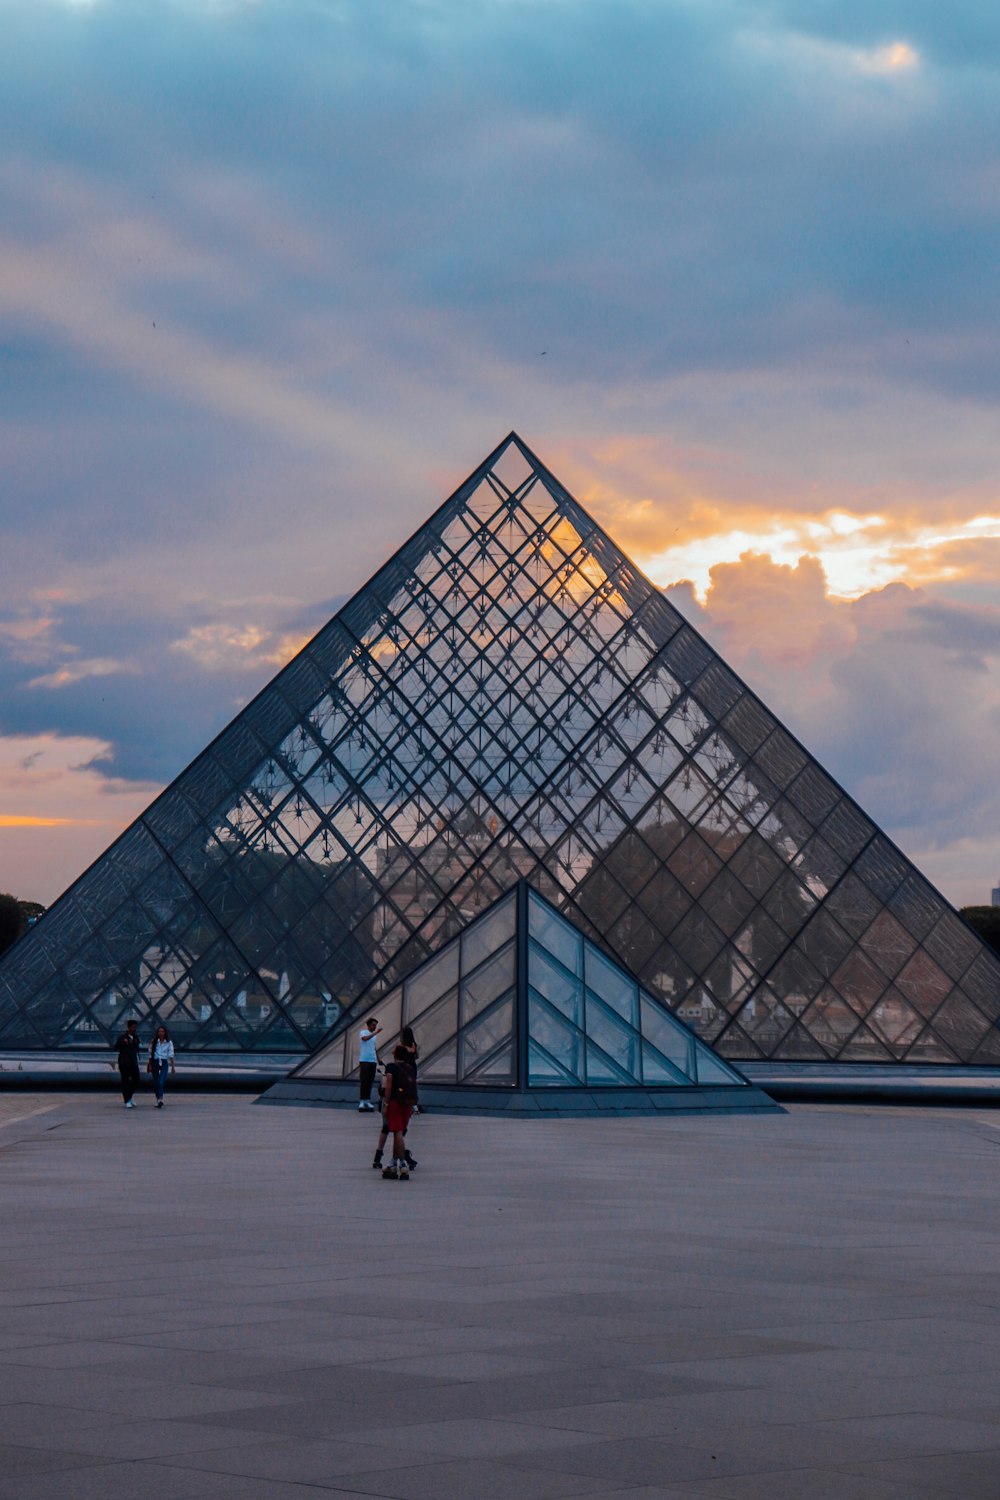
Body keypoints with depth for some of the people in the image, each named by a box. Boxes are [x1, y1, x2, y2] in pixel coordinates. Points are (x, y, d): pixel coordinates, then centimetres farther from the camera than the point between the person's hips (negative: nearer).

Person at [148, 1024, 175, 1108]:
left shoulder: (169, 1043, 2)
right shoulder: (153, 1042, 5)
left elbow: (171, 1055, 0)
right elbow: (150, 1054, 7)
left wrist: (172, 1066, -4)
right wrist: (150, 1066, 4)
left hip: (164, 1063, -2)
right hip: (155, 1062, 2)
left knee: (161, 1082, -17)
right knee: (156, 1083, 5)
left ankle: (160, 1100, -24)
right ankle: (158, 1099, 16)